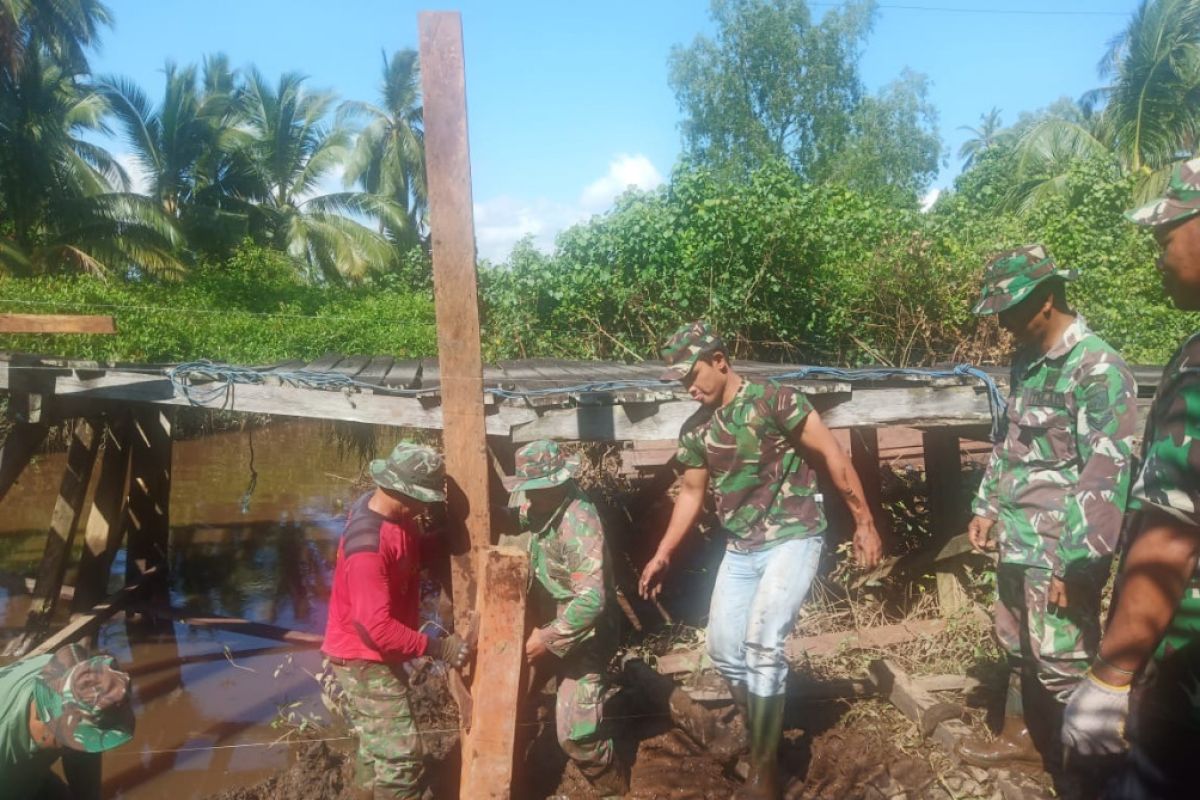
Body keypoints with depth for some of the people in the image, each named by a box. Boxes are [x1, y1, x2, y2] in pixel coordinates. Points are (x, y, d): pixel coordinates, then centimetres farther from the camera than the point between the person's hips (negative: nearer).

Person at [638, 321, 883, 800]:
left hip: (792, 539, -7)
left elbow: (832, 457, -12)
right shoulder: (696, 429, 4)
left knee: (762, 642, -18)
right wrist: (662, 555, 14)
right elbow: (691, 493, 14)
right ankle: (764, 734, 32)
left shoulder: (773, 400, -15)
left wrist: (864, 522, -13)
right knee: (723, 648, 8)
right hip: (740, 549, 7)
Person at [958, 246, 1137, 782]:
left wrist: (1077, 562, -22)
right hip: (1017, 541, 8)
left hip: (1060, 551, -8)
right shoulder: (1026, 361, 9)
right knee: (1018, 647, 21)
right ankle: (1022, 735, 39)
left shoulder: (1098, 368, -16)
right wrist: (987, 507, 15)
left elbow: (1107, 475, -21)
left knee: (1062, 662, 1)